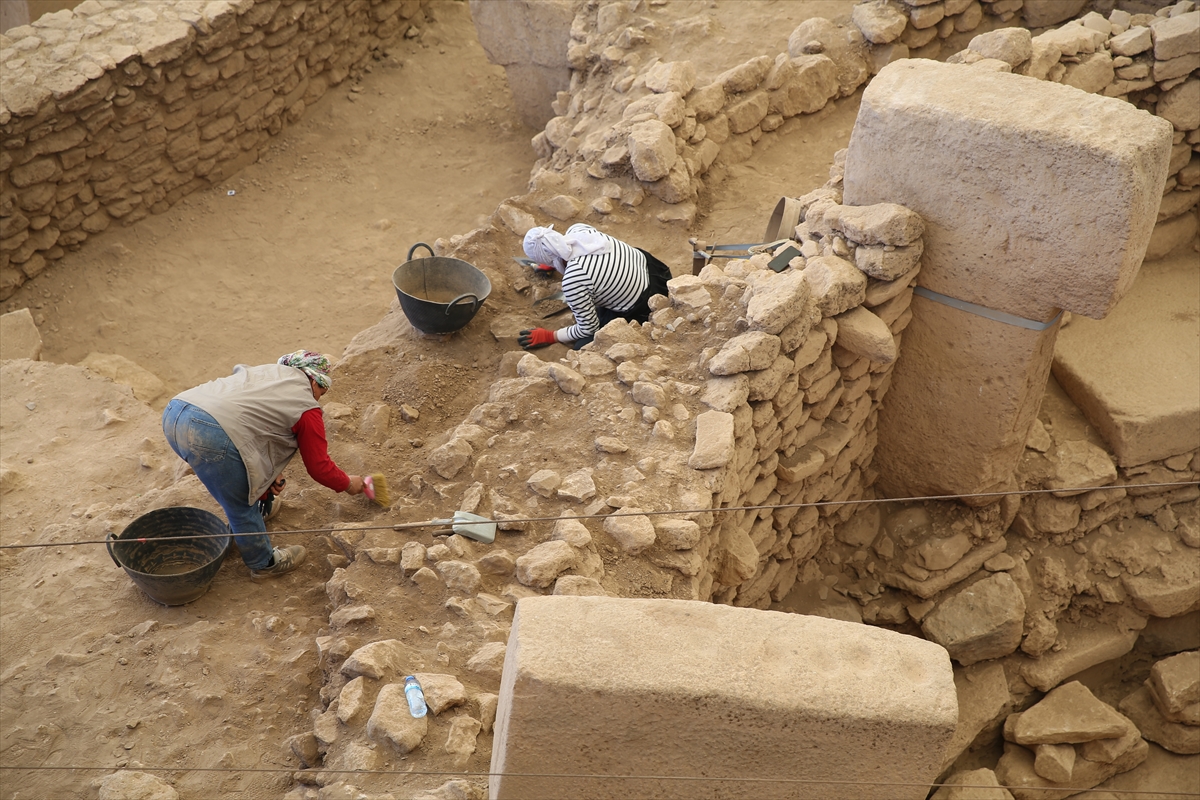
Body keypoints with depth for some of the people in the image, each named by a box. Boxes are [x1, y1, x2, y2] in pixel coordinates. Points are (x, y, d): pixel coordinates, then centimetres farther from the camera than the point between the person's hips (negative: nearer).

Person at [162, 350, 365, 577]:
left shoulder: (269, 370, 29)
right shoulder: (307, 409, 9)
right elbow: (319, 467, 17)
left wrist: (268, 472, 32)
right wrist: (348, 484, 35)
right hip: (210, 434, -8)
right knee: (243, 505, 14)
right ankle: (264, 562, 32)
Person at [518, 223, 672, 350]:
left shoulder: (572, 282, -33)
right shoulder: (577, 229, -12)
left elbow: (589, 330, -18)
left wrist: (550, 337, -4)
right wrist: (555, 263, 34)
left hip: (645, 309, -8)